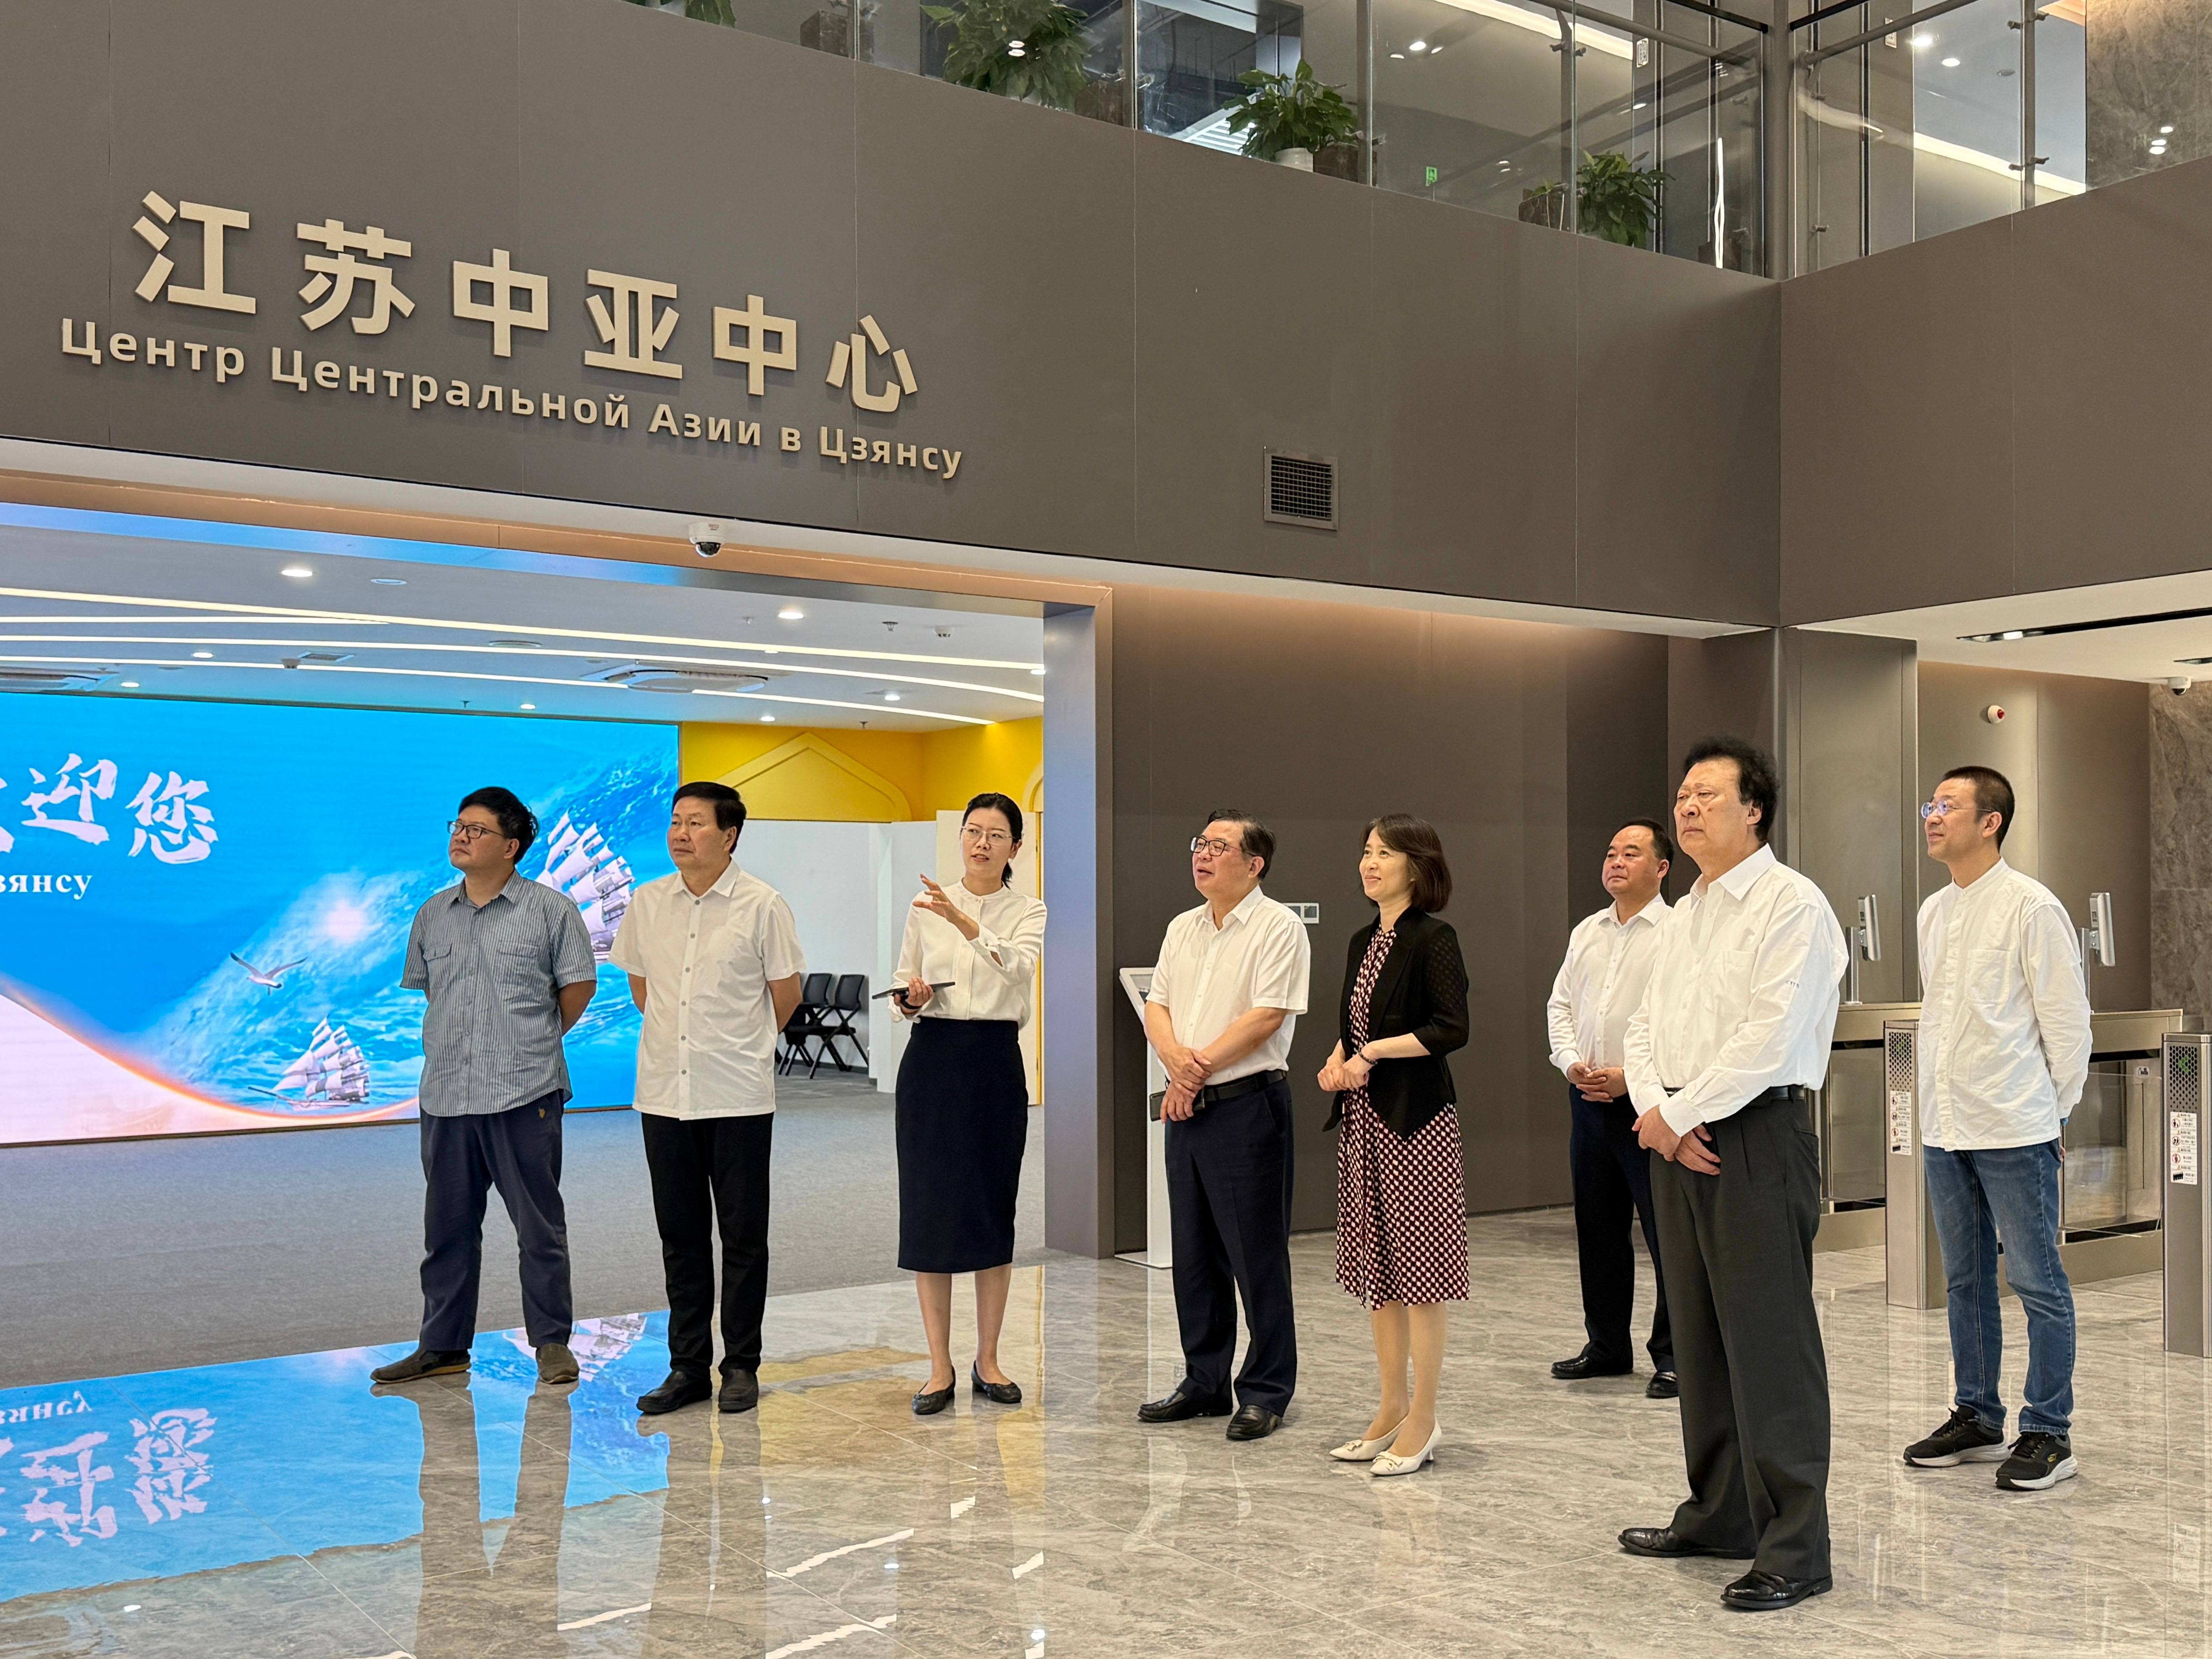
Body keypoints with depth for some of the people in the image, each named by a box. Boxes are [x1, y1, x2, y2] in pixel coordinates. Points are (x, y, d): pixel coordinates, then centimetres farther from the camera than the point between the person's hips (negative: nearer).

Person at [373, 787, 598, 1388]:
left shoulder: (551, 910, -3)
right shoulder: (433, 915, 12)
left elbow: (579, 984, 3)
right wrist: (453, 1044, 15)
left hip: (524, 1095, -5)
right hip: (445, 1095, 5)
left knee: (539, 1225, 2)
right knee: (447, 1226, 11)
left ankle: (552, 1342, 13)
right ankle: (443, 1345, 21)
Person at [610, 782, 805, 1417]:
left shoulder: (762, 905, -7)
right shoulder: (647, 902, 5)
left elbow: (786, 991, 2)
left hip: (739, 1095, -4)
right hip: (664, 1091, 4)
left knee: (743, 1234, 4)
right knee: (680, 1233, 10)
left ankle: (741, 1366, 14)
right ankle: (688, 1365, 19)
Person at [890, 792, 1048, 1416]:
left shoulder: (1027, 911, 0)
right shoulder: (926, 908, 6)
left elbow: (1018, 967, -22)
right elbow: (902, 989, 13)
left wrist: (963, 921, -34)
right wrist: (909, 998, -10)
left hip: (995, 1063, -1)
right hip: (932, 1060, 1)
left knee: (994, 1211, 5)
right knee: (930, 1211, 0)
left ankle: (988, 1361, 18)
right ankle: (941, 1368, 10)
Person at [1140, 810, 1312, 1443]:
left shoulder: (1278, 927, -7)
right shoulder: (1183, 928, 15)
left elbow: (1266, 1017, -16)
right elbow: (1156, 1006, 10)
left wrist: (1201, 1066, -13)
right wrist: (1177, 1059, -10)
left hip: (1248, 1105, -7)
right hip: (1186, 1106, 7)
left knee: (1257, 1256, -2)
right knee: (1193, 1252, 13)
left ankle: (1266, 1392, 8)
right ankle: (1204, 1382, 24)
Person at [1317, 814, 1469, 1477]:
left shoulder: (1433, 939, -10)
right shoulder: (1365, 942, 14)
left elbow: (1452, 1028, -18)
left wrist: (1374, 1052, -15)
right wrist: (1336, 1061, 2)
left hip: (1416, 1118, -8)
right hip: (1364, 1118, 8)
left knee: (1419, 1265, -2)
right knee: (1376, 1268, 12)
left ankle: (1423, 1420, 6)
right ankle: (1392, 1408, 22)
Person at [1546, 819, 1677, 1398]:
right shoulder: (1586, 932, 15)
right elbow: (1560, 1003, 17)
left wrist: (1631, 1075, -17)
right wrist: (1571, 1062, 0)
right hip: (1588, 1098, 7)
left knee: (1667, 1235, -3)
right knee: (1598, 1230, 14)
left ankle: (1673, 1356, 7)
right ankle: (1606, 1346, 25)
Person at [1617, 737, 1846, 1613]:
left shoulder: (1791, 905, -9)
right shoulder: (1684, 915, 18)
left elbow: (1770, 1037, -18)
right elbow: (1646, 1026, 15)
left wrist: (1679, 1113, -12)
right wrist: (1657, 1111, -3)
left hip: (1756, 1138, -8)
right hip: (1678, 1139, 8)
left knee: (1770, 1345, -6)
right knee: (1699, 1337, 14)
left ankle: (1794, 1548, 0)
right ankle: (1718, 1516, 26)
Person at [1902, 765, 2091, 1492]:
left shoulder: (2032, 907, -9)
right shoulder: (1932, 912, 11)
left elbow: (2068, 1019, -7)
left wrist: (2054, 1113, -4)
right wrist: (1934, 1101, 14)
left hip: (2014, 1130, -7)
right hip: (1945, 1128, 7)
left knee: (2037, 1280, 0)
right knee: (1965, 1280, 14)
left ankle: (2048, 1432, 9)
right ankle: (1977, 1418, 25)